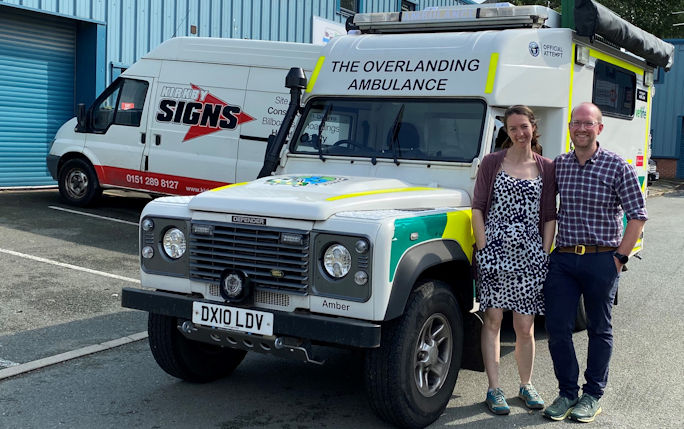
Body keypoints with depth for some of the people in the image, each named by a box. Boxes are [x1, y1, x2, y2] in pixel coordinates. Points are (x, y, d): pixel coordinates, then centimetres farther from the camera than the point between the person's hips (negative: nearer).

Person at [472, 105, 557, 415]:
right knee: (493, 320, 2)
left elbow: (549, 216, 7)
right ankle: (494, 389, 10)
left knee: (525, 326, 6)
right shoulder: (491, 162, 2)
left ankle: (526, 385, 24)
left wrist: (545, 254, 0)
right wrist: (483, 249, -7)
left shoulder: (546, 168, 6)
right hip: (495, 250, -1)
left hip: (529, 254, 1)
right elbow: (478, 208, 1)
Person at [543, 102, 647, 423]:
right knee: (557, 328, 2)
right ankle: (567, 392, 18)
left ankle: (593, 396, 22)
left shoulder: (617, 166, -5)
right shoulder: (558, 165, 6)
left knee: (599, 329, 9)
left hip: (601, 260, -3)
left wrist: (620, 257, -9)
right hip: (562, 259, 3)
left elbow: (637, 216, -3)